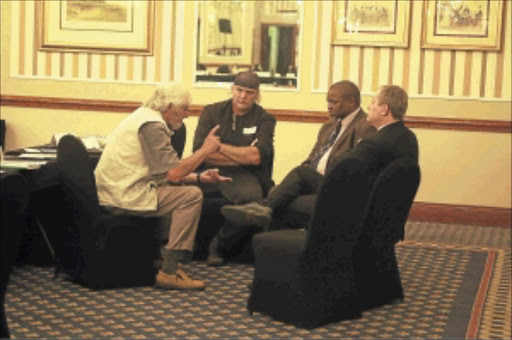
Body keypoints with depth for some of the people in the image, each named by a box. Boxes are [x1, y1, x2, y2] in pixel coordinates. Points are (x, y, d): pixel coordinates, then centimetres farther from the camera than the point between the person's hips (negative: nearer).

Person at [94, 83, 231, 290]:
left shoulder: (145, 116, 18)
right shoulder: (152, 126, -15)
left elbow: (165, 171, 20)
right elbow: (174, 173, -21)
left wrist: (198, 177, 11)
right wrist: (206, 149, -10)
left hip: (114, 191, 11)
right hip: (124, 196, -11)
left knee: (187, 187, 22)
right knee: (191, 196, -14)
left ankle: (164, 256, 19)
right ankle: (169, 272, -13)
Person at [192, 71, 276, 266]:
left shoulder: (264, 120, 7)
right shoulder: (212, 112, 11)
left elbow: (256, 157, -9)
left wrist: (219, 146, -2)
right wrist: (242, 155, -3)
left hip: (242, 176, -1)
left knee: (252, 195, -35)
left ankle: (218, 244, -11)